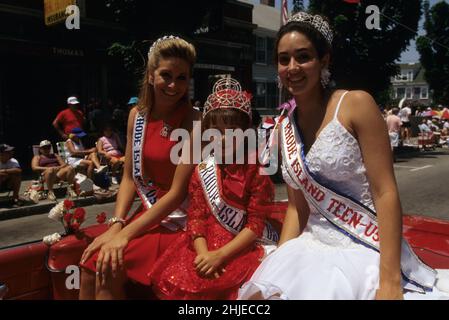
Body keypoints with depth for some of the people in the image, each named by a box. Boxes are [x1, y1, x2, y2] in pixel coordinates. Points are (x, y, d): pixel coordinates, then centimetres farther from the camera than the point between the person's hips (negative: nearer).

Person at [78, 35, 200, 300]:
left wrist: (125, 234, -18)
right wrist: (116, 224, -8)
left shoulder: (193, 122, -15)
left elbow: (177, 193, -17)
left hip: (180, 221, -5)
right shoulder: (137, 115, 3)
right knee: (91, 263, -10)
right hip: (147, 213, 5)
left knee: (110, 268, -19)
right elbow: (130, 177, 6)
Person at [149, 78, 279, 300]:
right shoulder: (202, 171, 3)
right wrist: (203, 253, -17)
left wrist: (220, 255, -17)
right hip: (207, 242, 4)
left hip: (245, 246, -3)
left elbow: (256, 225, -11)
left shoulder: (256, 170, -8)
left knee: (228, 287, -25)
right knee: (173, 280, -11)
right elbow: (196, 216, -1)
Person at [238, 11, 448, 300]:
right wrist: (277, 265, 3)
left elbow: (386, 194, -14)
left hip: (364, 250, -5)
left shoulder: (356, 104, -10)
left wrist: (390, 281, -19)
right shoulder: (285, 126, 7)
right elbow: (297, 206, 10)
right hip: (313, 247, 5)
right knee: (257, 294, -6)